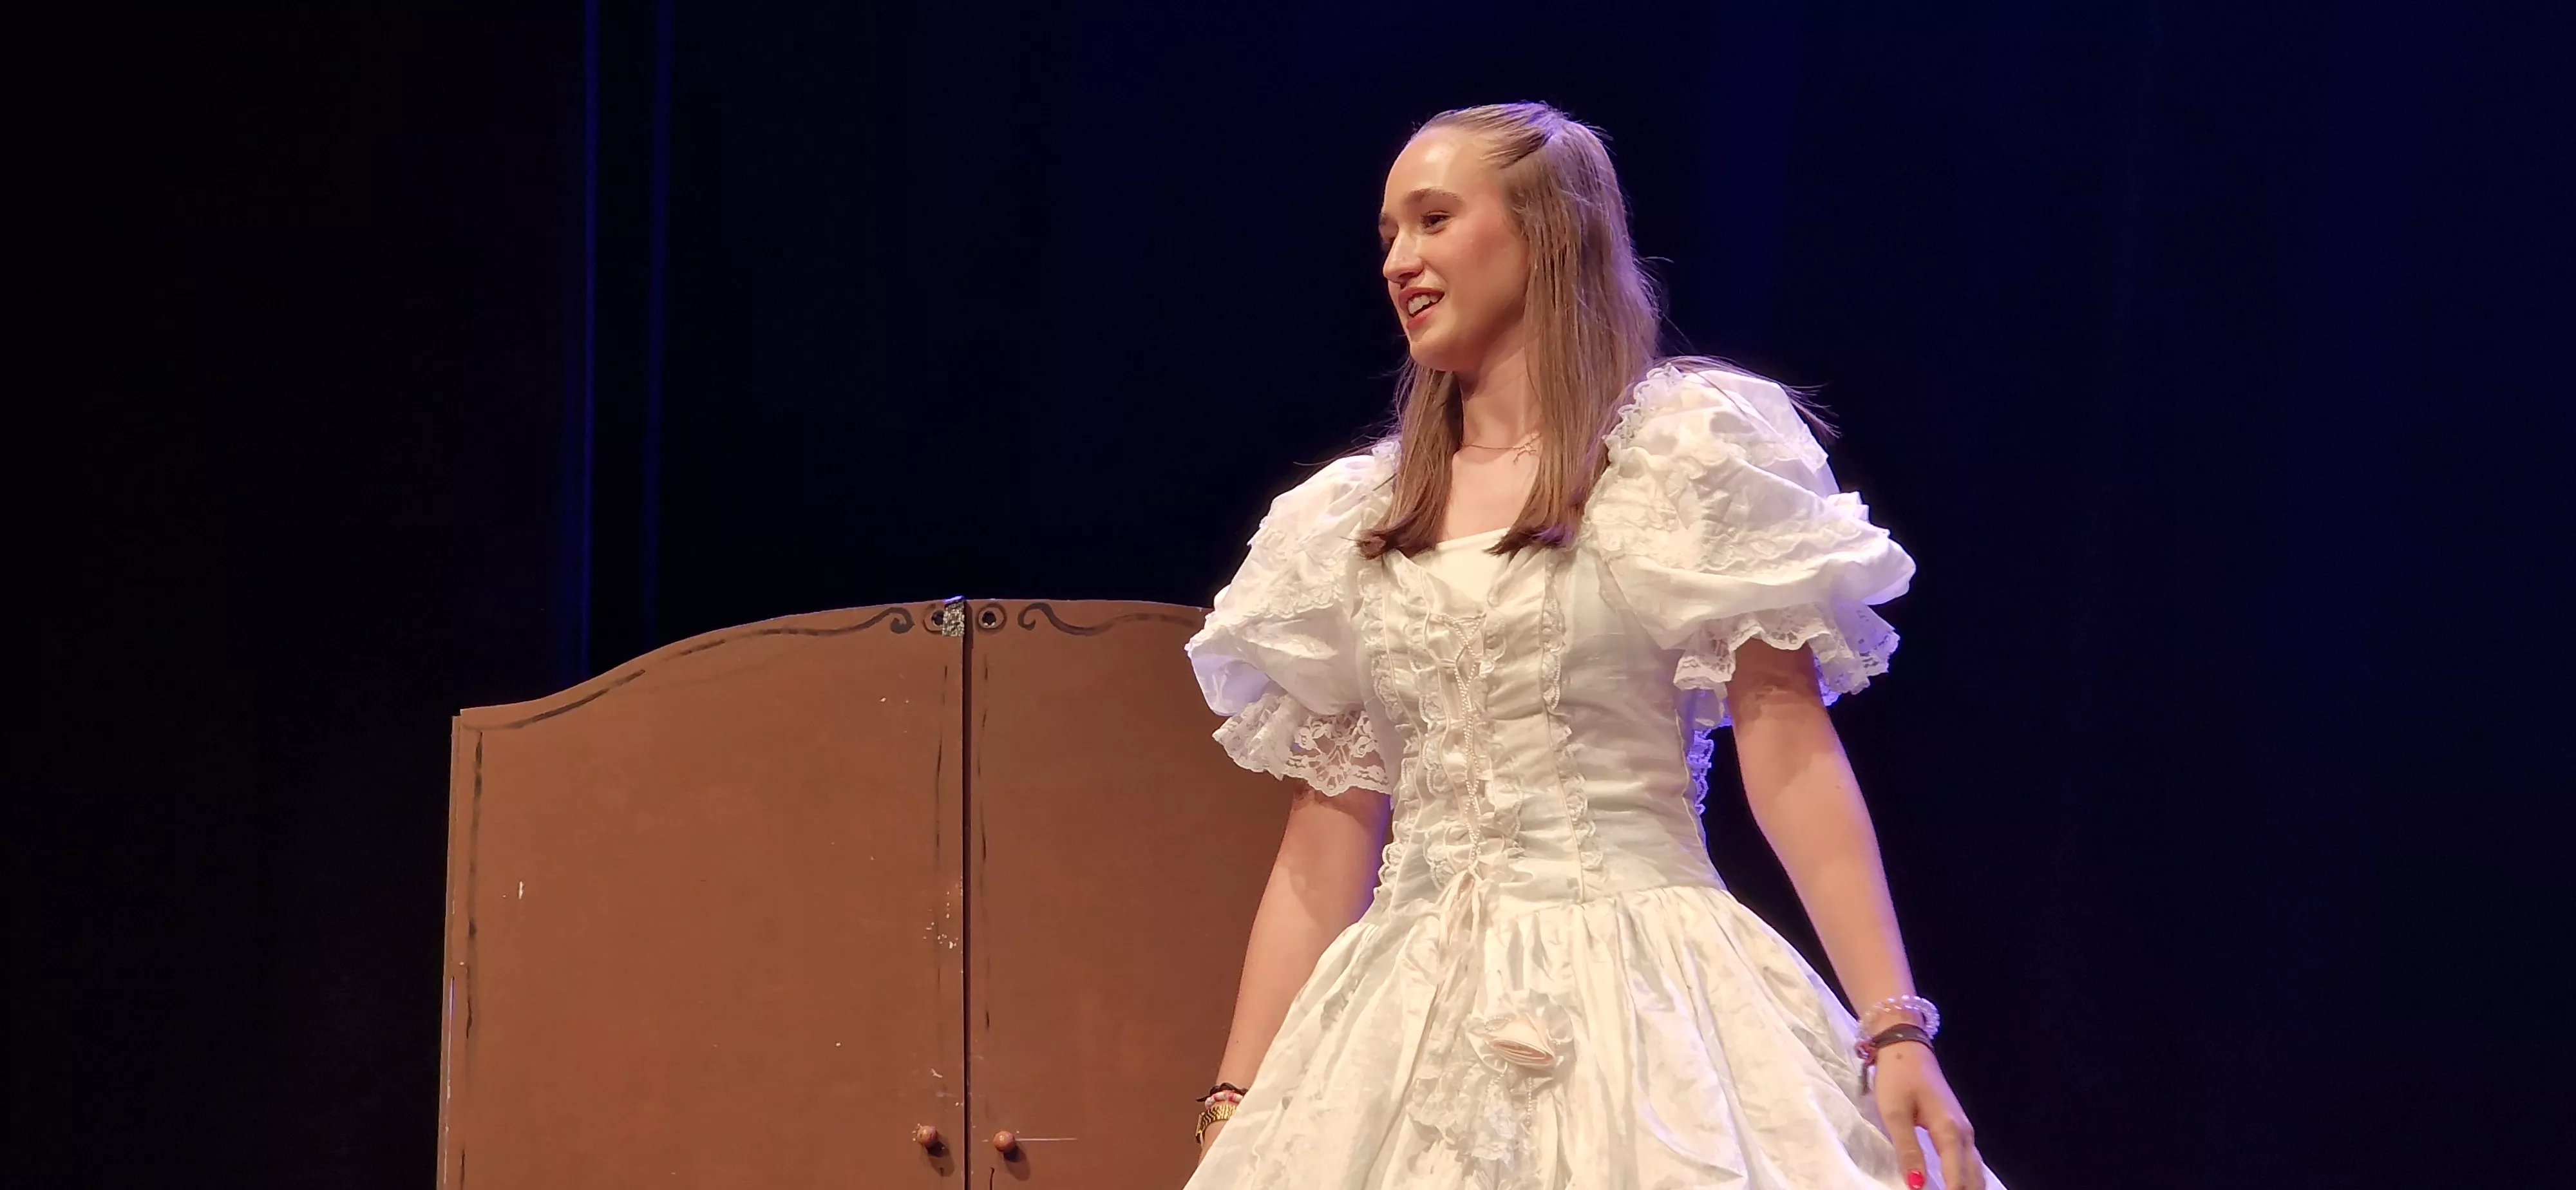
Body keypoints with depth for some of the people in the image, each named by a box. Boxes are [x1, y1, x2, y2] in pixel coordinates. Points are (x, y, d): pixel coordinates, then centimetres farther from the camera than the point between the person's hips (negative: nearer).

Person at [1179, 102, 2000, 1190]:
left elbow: (1789, 748, -6)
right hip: (1410, 1020, 4)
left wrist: (1894, 1028, -15)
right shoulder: (1352, 523, 13)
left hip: (1641, 1007, -4)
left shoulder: (1688, 452, 1)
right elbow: (1323, 849, 12)